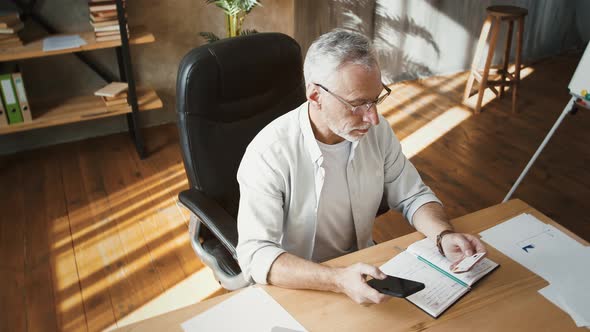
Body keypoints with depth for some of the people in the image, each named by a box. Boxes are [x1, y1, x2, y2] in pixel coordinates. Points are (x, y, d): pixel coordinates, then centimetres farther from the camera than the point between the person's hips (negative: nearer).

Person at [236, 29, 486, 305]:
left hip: (365, 267, 5)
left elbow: (413, 196, 5)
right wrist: (338, 280, -39)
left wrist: (445, 236, -15)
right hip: (299, 284, -4)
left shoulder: (377, 130, -6)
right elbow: (255, 255, -26)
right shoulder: (269, 154, -24)